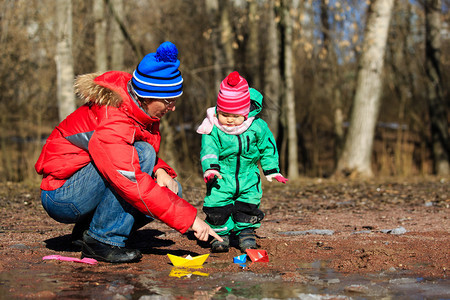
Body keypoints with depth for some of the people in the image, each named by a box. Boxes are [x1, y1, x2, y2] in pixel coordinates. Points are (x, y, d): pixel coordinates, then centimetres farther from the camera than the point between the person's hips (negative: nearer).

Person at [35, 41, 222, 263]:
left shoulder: (139, 109, -2)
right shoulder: (111, 123, -30)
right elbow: (134, 185, -36)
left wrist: (159, 171, -10)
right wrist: (189, 217, -34)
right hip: (61, 198, -9)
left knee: (170, 189, -5)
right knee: (141, 153, -27)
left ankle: (86, 230, 3)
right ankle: (101, 241, -19)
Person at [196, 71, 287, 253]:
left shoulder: (257, 127, -8)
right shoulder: (213, 129, -12)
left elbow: (268, 148, 5)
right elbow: (209, 149, -17)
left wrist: (272, 170, 8)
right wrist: (210, 168, -34)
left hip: (248, 177, 1)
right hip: (222, 178, -1)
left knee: (249, 204, 0)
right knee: (217, 205, -8)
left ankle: (246, 232, 20)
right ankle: (220, 234, 10)